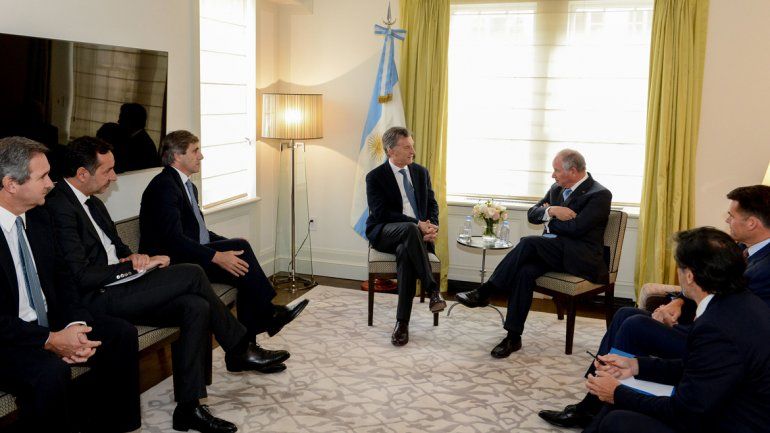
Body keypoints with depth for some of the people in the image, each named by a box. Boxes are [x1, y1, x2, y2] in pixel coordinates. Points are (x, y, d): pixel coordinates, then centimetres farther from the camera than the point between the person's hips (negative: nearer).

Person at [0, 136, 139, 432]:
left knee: (122, 335, -6)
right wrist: (49, 341, -23)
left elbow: (61, 278, 9)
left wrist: (75, 325, -8)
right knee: (51, 371, -34)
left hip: (50, 323, 8)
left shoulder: (39, 218, 5)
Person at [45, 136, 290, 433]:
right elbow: (81, 276, -21)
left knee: (196, 306, -12)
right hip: (97, 300, -9)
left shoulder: (91, 202, 15)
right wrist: (135, 266, -14)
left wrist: (133, 258, 1)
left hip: (115, 290, 9)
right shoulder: (60, 207, -15)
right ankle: (239, 349, -3)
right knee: (192, 274, -17)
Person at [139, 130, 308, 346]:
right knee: (240, 248, -20)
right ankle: (269, 315, -7)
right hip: (172, 263, -10)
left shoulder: (188, 186, 19)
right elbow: (174, 238, -25)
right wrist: (217, 256, -29)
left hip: (188, 256, 10)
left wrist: (230, 244, 4)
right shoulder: (164, 186, -14)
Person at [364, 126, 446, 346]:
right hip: (385, 233, -3)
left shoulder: (421, 172, 12)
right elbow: (382, 213, -13)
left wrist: (432, 226, -11)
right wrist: (417, 224, -22)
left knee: (405, 252, -35)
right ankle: (433, 290, -34)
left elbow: (432, 204, 11)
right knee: (410, 229, -38)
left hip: (417, 231, 3)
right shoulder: (375, 177, -3)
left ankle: (402, 322, -32)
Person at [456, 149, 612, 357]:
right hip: (553, 252, 6)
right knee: (525, 271, -26)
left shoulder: (600, 194, -7)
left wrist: (549, 221, -1)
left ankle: (484, 292, -22)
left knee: (529, 242, -28)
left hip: (582, 258, -6)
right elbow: (532, 214, 11)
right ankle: (513, 337, -23)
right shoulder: (557, 188, 17)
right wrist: (551, 211, -10)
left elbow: (576, 227, -18)